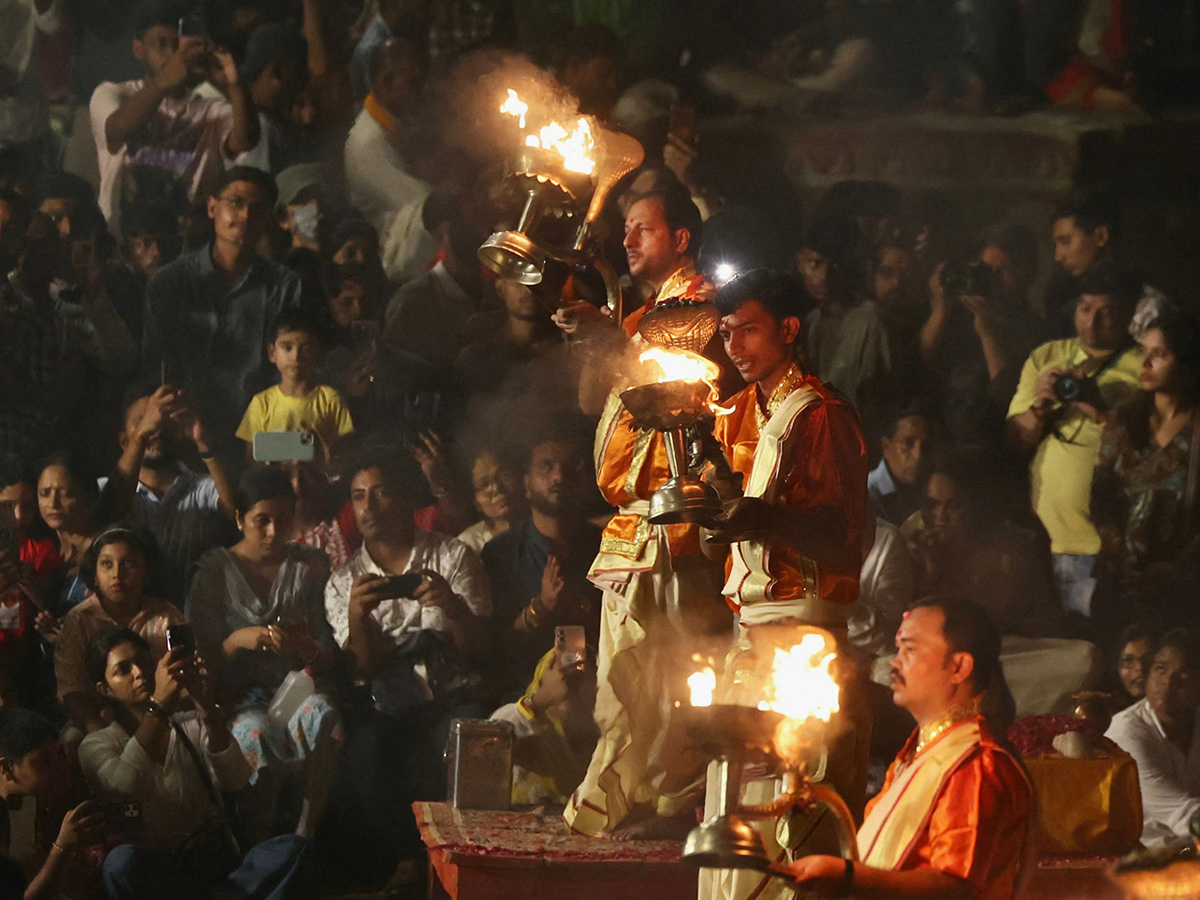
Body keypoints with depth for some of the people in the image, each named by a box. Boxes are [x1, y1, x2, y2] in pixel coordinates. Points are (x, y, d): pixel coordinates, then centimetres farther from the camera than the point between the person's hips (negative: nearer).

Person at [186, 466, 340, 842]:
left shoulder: (310, 565, 10)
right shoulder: (215, 569, 3)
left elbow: (325, 660, 8)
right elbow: (202, 658, 1)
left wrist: (306, 646, -17)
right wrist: (238, 640, -20)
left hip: (293, 687, 2)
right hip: (238, 700, -2)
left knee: (321, 713, -35)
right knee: (261, 732, -38)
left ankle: (307, 833, -31)